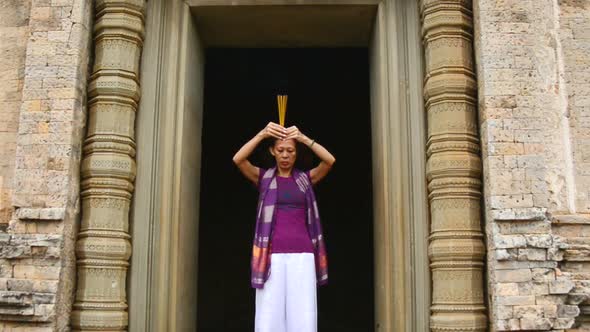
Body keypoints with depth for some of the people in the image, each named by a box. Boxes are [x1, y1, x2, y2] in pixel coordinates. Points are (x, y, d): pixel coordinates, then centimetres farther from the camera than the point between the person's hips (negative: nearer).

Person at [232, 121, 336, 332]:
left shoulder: (306, 178, 14)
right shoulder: (263, 177, 12)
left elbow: (330, 160, -5)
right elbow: (238, 160, -8)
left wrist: (303, 138, -15)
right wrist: (262, 134, -20)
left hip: (301, 255, 1)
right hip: (272, 256, 0)